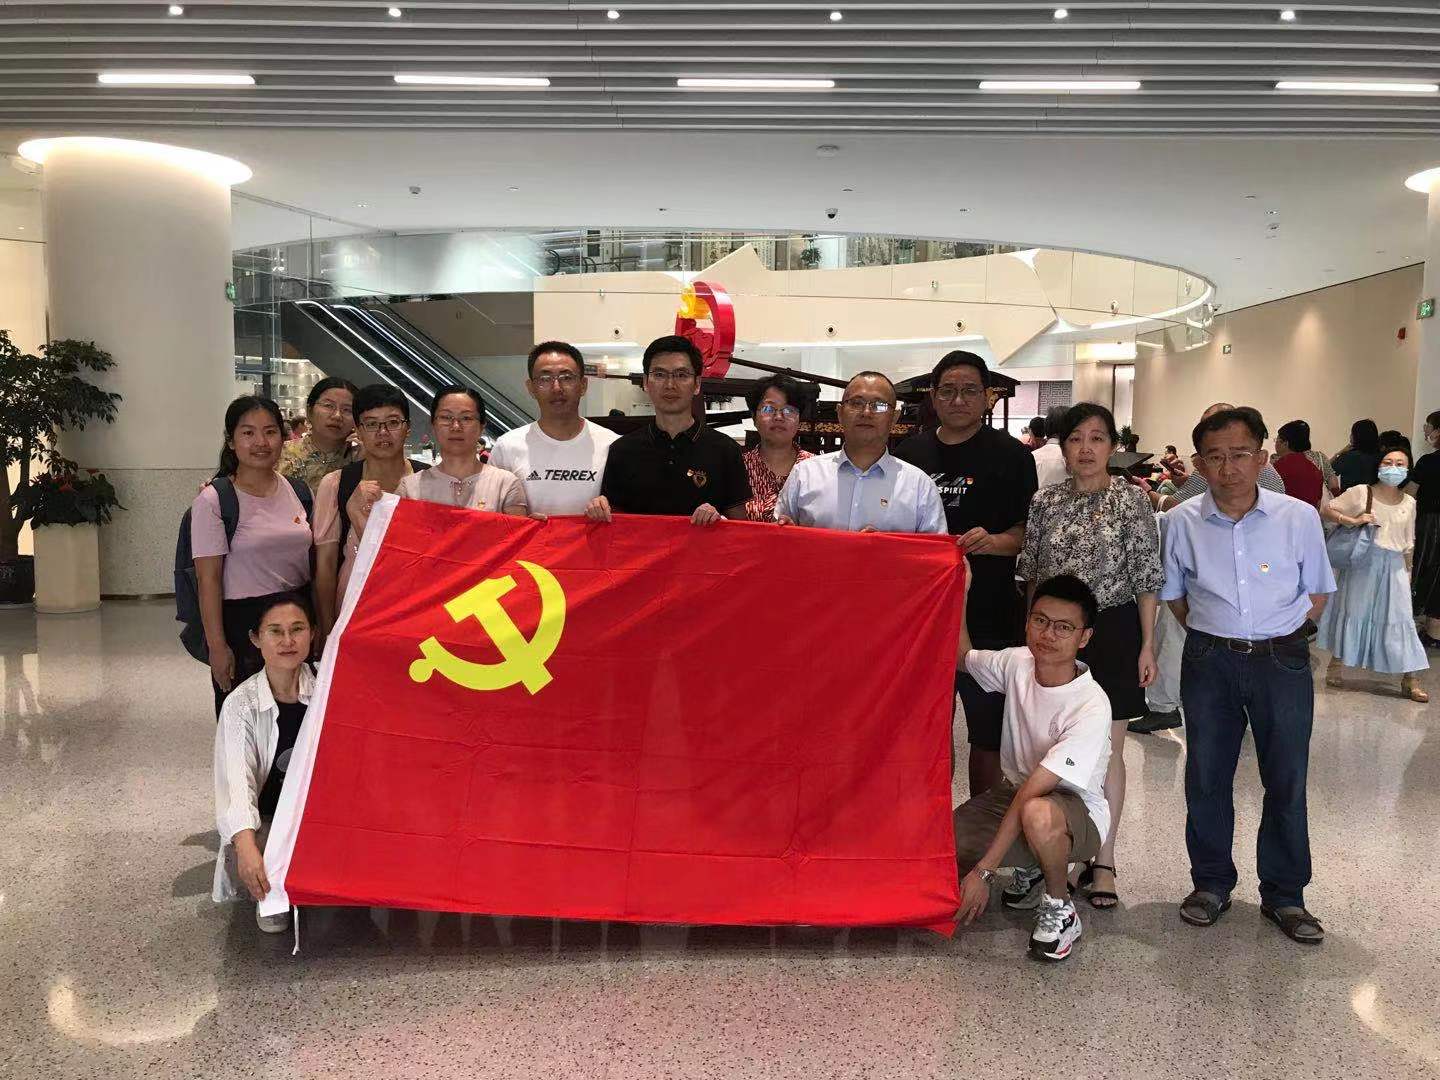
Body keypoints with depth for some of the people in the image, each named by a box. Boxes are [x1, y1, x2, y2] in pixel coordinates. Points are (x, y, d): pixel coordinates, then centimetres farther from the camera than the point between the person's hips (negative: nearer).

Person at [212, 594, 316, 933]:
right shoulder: (241, 704, -9)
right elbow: (235, 778, -23)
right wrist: (246, 845, -39)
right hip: (266, 819, -1)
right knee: (244, 864, -30)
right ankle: (272, 895, 8)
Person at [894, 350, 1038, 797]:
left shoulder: (1011, 455, -1)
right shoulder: (908, 453, 9)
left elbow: (1028, 531, -3)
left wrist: (992, 542, -22)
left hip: (988, 614, -3)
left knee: (988, 734, 5)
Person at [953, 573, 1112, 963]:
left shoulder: (1091, 707, -28)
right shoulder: (1017, 663, -10)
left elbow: (1033, 791, -30)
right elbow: (963, 657, 15)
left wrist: (983, 872, -29)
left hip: (1075, 808, -6)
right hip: (1015, 791, 6)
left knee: (1037, 815, -42)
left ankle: (1060, 909, -9)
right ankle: (1031, 869, 17)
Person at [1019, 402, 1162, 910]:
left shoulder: (1131, 500, -4)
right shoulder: (1045, 501, 4)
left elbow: (1146, 579, -4)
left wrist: (1147, 644, -6)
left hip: (1112, 632, -2)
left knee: (1107, 750, 4)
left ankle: (1103, 861, 15)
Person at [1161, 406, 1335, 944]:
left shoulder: (1299, 517, -6)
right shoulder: (1182, 522, -3)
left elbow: (1317, 592, 6)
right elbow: (1173, 594, 10)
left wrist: (1279, 638, 0)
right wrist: (1208, 636, 4)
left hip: (1282, 661, -1)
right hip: (1209, 662, 1)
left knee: (1287, 779, 7)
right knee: (1206, 776, 9)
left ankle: (1284, 894, 23)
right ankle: (1211, 883, 26)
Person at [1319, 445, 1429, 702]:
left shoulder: (1409, 503, 7)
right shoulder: (1361, 492, -6)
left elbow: (1408, 543, 15)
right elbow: (1327, 511, -5)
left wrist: (1407, 569, 13)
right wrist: (1353, 521, -19)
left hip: (1394, 566, 3)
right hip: (1362, 563, -3)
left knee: (1399, 620, 2)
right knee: (1353, 612, 8)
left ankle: (1409, 680, 8)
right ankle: (1336, 663, 26)